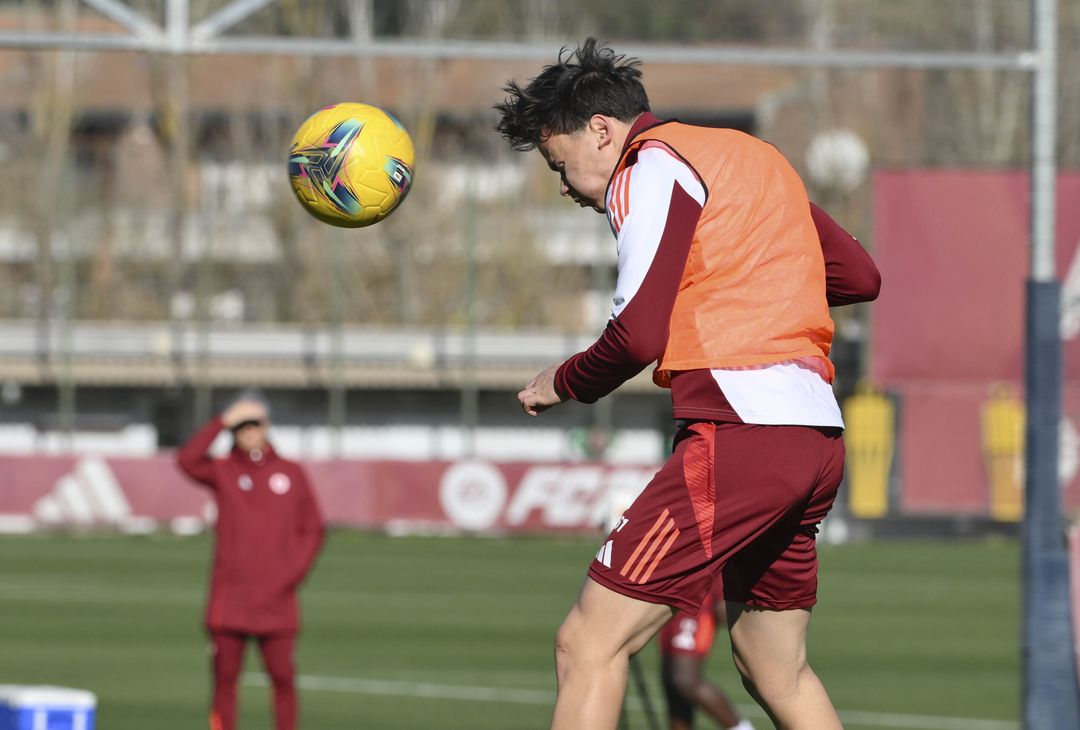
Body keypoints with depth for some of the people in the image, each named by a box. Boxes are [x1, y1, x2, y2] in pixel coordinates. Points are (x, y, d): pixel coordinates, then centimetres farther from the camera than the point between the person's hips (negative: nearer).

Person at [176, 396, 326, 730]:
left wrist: (296, 571, -4)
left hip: (276, 600, 0)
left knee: (283, 678, -1)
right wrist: (222, 422, -14)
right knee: (225, 679, 1)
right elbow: (187, 460, -16)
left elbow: (312, 529, 9)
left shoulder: (291, 473, 8)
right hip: (229, 599, 0)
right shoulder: (222, 471, 5)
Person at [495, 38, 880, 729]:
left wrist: (563, 383, 6)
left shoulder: (652, 167, -2)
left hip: (738, 431, -9)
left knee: (588, 645, -9)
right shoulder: (754, 155, 24)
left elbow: (638, 335, -11)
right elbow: (860, 276, 28)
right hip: (818, 433, 9)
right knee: (777, 672, 19)